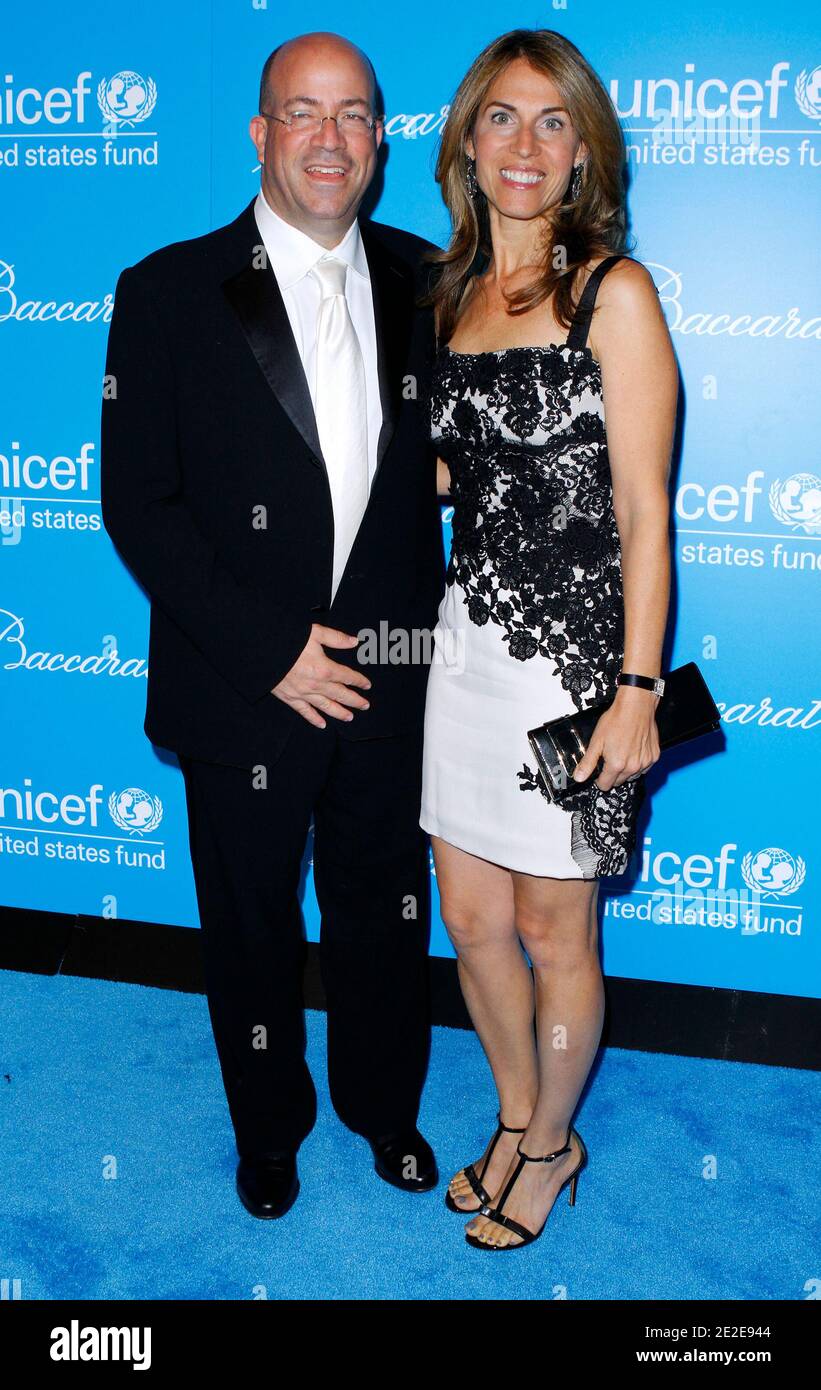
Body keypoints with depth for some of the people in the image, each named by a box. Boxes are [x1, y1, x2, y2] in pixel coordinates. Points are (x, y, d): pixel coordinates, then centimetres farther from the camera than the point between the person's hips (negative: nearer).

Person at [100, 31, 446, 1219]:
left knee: (385, 915, 19)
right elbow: (137, 506, -10)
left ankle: (384, 1107, 45)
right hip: (244, 691, -2)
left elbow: (439, 455, 10)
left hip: (389, 684, 3)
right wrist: (268, 651, -16)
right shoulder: (169, 294, -8)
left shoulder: (421, 281, 2)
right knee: (251, 929, 16)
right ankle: (269, 1130, 42)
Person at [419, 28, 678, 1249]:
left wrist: (638, 687, -14)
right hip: (469, 639, 6)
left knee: (553, 929, 9)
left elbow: (643, 510, -11)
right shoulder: (453, 291, 10)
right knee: (473, 920, 15)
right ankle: (517, 1121, 39)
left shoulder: (612, 290, -8)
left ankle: (552, 1146, 34)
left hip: (572, 652, -6)